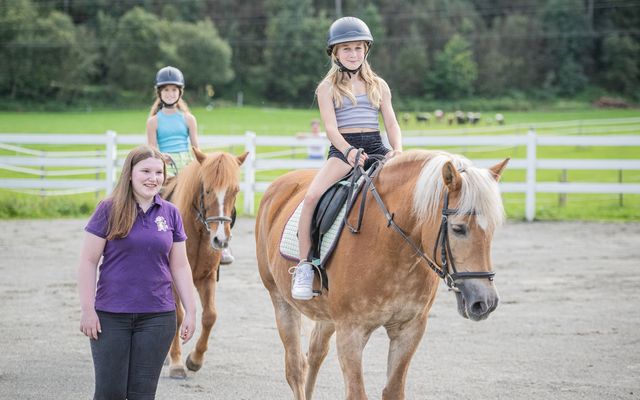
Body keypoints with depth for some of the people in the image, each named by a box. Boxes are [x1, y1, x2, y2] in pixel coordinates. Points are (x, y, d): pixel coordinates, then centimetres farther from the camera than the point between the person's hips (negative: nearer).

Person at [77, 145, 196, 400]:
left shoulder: (170, 214, 5)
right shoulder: (109, 210, -5)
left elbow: (180, 266, 10)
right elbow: (88, 262, -4)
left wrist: (190, 312, 6)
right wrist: (87, 310, -8)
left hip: (157, 317, 2)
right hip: (111, 316, -2)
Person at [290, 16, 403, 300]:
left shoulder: (378, 85, 15)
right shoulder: (327, 88, 6)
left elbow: (391, 123, 9)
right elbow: (331, 127, -6)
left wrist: (397, 150, -12)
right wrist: (349, 151, -25)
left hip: (375, 148, 3)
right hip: (342, 149, -3)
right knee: (312, 195, -28)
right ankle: (304, 265, -20)